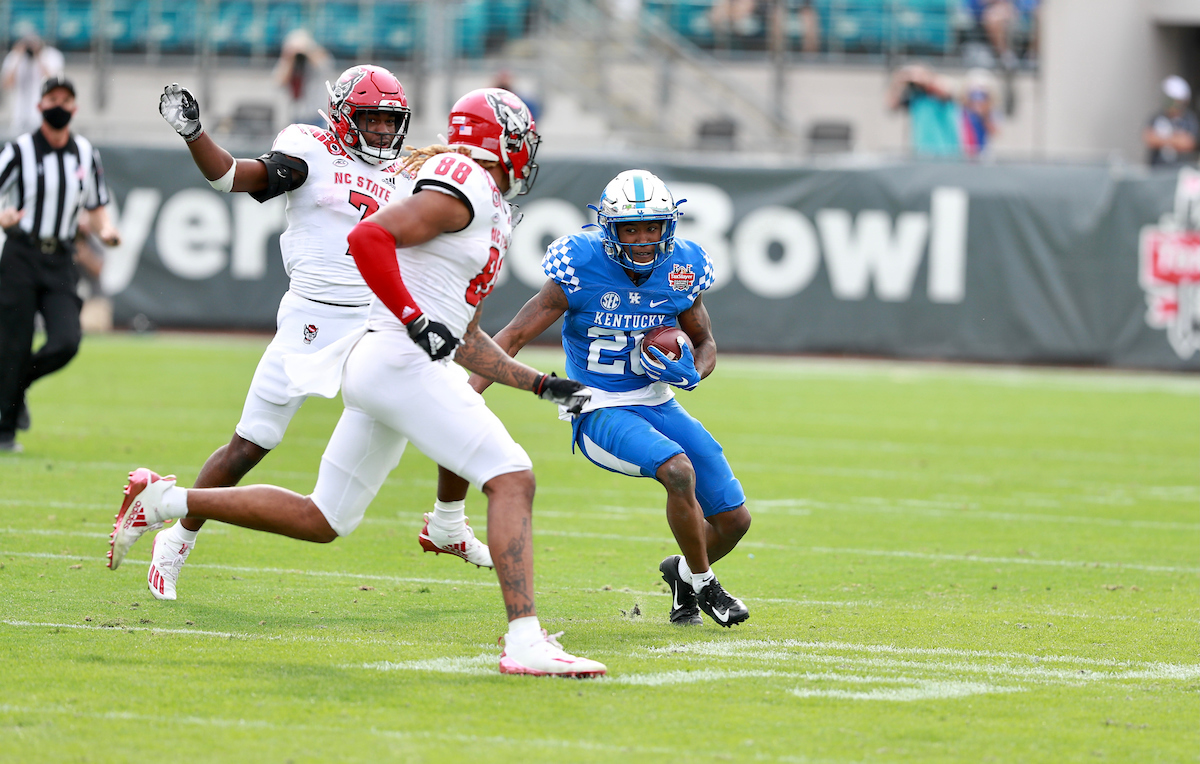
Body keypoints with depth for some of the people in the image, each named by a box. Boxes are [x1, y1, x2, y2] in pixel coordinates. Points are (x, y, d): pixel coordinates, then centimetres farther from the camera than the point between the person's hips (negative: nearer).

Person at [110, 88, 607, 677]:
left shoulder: (490, 215, 23)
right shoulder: (464, 189, -8)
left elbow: (465, 341, 28)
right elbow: (367, 237, -20)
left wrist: (541, 384, 23)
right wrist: (416, 320, -22)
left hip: (378, 368, 10)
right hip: (397, 360, -10)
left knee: (320, 520, 15)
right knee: (511, 478, -15)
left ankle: (163, 500, 21)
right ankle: (525, 640, -24)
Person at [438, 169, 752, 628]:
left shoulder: (680, 271, -3)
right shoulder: (581, 268, -16)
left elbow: (705, 344, 12)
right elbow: (514, 336, -13)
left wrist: (689, 373, -12)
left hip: (657, 403, 5)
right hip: (600, 413, -5)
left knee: (733, 520, 0)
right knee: (678, 470, -33)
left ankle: (684, 572, 35)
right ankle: (701, 583, -8)